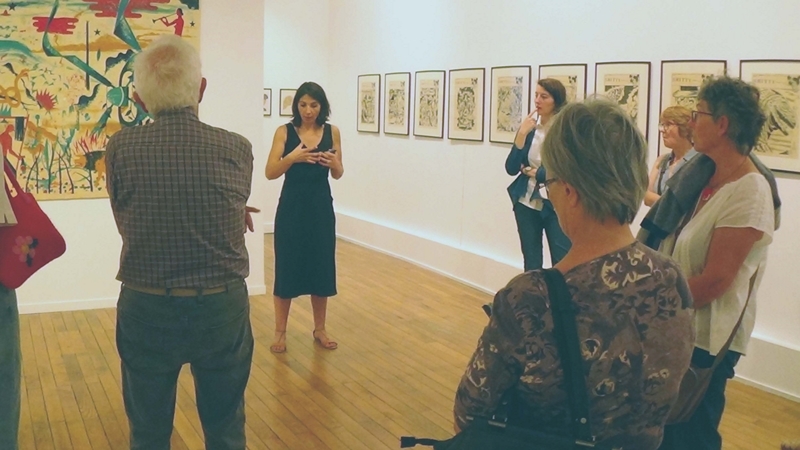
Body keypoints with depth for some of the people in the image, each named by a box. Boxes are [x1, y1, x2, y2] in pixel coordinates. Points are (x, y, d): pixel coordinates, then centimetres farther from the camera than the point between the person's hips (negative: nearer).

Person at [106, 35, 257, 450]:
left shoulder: (120, 149, -12)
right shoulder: (237, 149, -11)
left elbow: (126, 223, -1)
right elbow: (235, 222, 2)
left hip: (146, 310, 0)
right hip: (223, 307, 1)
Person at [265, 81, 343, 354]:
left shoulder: (332, 132, 2)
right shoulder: (285, 132, -5)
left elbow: (337, 175, 6)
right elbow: (270, 173, -11)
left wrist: (334, 163, -15)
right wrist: (292, 158, -27)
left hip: (321, 207, 2)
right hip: (291, 207, -2)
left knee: (321, 267, 8)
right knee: (287, 267, 1)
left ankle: (319, 329, 23)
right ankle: (280, 331, 13)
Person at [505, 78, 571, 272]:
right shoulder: (529, 126, 2)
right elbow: (511, 168, -4)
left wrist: (535, 172, -3)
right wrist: (522, 134, -14)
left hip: (556, 206, -4)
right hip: (527, 203, 4)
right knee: (531, 264, 10)